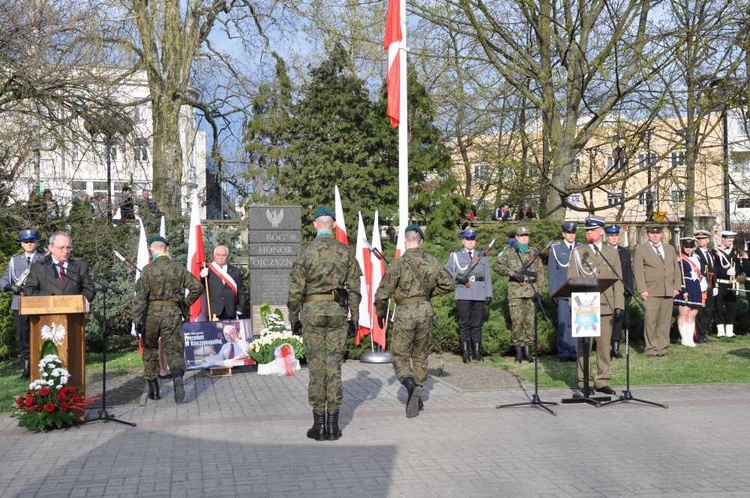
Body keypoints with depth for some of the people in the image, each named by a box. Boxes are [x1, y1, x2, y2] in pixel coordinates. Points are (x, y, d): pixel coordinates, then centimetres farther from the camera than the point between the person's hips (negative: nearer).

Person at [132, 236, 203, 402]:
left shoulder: (148, 269, -6)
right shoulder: (178, 268, 2)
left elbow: (140, 296, -11)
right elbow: (197, 287, 1)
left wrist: (137, 319, -11)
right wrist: (185, 304, 14)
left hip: (151, 314, -1)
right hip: (173, 314, 1)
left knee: (150, 350, 17)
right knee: (174, 350, 2)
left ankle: (153, 388, 21)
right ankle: (178, 378, -25)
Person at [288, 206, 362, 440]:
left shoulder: (305, 252, -4)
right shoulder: (345, 252, 3)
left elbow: (296, 289, -4)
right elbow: (354, 288, 3)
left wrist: (294, 318, 5)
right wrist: (354, 317, 9)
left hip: (312, 311, -2)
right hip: (337, 311, 2)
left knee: (316, 367, 2)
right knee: (334, 366, 6)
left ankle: (319, 425, 5)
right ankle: (333, 425, 8)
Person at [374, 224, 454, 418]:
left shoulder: (398, 263, -10)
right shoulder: (431, 261, 1)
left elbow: (382, 294, -9)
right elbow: (449, 284, 9)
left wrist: (380, 314, 7)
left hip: (404, 313, -4)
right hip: (425, 311, 4)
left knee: (400, 356, 7)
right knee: (420, 355, 18)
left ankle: (410, 383, -19)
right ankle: (416, 396, 23)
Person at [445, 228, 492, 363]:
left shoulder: (482, 256, 14)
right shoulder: (455, 255, 10)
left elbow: (487, 276, 11)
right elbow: (447, 269, 2)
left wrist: (489, 294, 4)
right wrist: (457, 276, -17)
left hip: (479, 295, 2)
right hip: (463, 295, -2)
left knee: (477, 324, 4)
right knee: (464, 324, -1)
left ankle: (477, 352, 10)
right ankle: (465, 353, 3)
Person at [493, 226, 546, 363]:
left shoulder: (534, 253, 13)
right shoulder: (509, 251, 6)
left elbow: (541, 273, 13)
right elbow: (496, 265, -1)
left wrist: (538, 289, 2)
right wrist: (512, 273, -11)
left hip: (531, 291, 2)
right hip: (515, 291, -2)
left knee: (530, 321, 2)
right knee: (516, 321, -4)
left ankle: (527, 348, 12)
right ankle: (518, 350, 4)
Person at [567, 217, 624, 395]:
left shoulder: (612, 253, 13)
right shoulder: (578, 253, 7)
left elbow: (618, 281, 9)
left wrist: (619, 305, 0)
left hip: (606, 306, 2)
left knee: (605, 345, 3)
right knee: (584, 346, -1)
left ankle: (602, 382, 12)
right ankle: (584, 382, 6)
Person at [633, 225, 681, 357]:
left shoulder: (670, 249, 20)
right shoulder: (640, 249, 4)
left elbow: (676, 269, 19)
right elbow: (638, 271, -3)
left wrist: (676, 287, 7)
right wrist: (642, 290, -11)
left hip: (669, 292, 4)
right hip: (651, 293, -4)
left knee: (665, 321, 4)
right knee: (650, 321, -6)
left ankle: (662, 347, 10)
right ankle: (650, 348, 1)